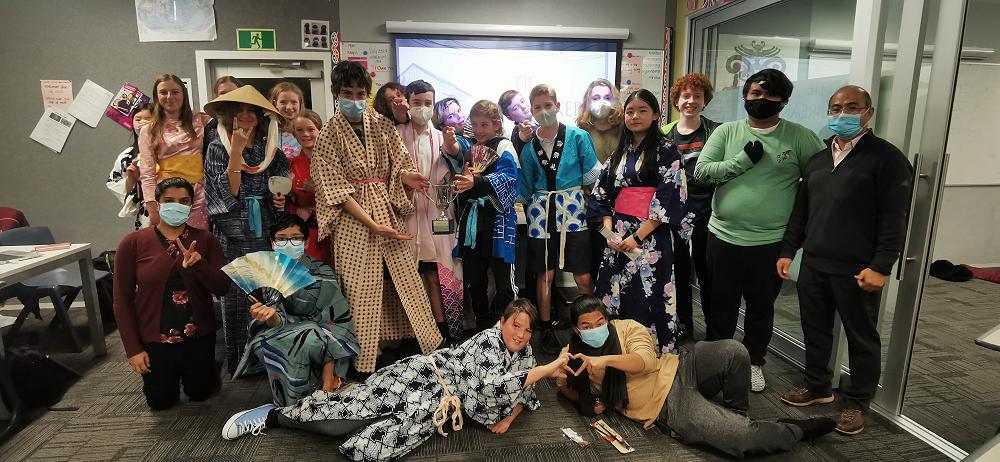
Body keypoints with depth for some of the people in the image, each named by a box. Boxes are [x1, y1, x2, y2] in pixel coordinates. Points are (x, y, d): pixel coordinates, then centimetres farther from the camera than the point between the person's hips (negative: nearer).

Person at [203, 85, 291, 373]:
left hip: (266, 230, 3)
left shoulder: (269, 146, 10)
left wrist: (282, 200, -3)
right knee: (236, 297, 2)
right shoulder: (218, 147, 1)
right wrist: (237, 150, -16)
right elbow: (228, 192, -10)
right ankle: (238, 360, 15)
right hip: (233, 233, -3)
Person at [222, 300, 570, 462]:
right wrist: (550, 368, -30)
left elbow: (526, 392, 19)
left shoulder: (524, 354, 8)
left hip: (439, 405, 5)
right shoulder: (489, 341, -17)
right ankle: (274, 415, 13)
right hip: (421, 378, -5)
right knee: (349, 406, -16)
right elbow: (493, 387, -32)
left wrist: (510, 417, -2)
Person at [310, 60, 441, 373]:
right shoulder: (329, 134, -2)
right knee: (361, 288, 1)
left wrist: (407, 177, -14)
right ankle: (364, 360, 17)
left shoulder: (382, 125, 7)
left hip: (387, 210, 3)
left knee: (403, 277, 8)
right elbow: (337, 189, -8)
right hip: (354, 218, -3)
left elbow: (398, 165, 13)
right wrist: (373, 224, -15)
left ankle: (427, 344, 22)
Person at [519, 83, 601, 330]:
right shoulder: (528, 146, 6)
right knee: (545, 275, 9)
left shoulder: (578, 137, -2)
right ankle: (545, 324, 25)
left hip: (573, 210, -2)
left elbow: (593, 176, -2)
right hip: (541, 214, 2)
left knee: (583, 277, 0)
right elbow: (525, 188, 12)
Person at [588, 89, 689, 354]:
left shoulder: (666, 151, -1)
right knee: (614, 297, 7)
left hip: (650, 239, -5)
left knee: (646, 299, -2)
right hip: (617, 238, 5)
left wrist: (637, 237, -15)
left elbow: (669, 198, -10)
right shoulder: (619, 153, 14)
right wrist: (610, 231, -4)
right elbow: (603, 196, 12)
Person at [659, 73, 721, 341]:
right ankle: (683, 323, 28)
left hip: (706, 212, -2)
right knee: (679, 269, 11)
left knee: (707, 270, 5)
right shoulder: (665, 134, 6)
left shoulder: (716, 131, 0)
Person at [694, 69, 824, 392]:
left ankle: (753, 362, 37)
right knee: (721, 305, 15)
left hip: (770, 243, 0)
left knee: (761, 309, 16)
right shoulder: (727, 132, 2)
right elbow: (701, 171, -7)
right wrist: (744, 160, -16)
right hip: (723, 237, 1)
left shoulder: (800, 137, -2)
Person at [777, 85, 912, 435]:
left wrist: (880, 266, -16)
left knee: (862, 339, 8)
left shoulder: (887, 157, -4)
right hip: (813, 264, 6)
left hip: (858, 270, -5)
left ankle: (857, 403, 23)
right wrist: (788, 251, 12)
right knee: (815, 330, 15)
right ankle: (817, 386, 32)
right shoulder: (817, 159, 15)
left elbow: (894, 218, -10)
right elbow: (800, 210, 17)